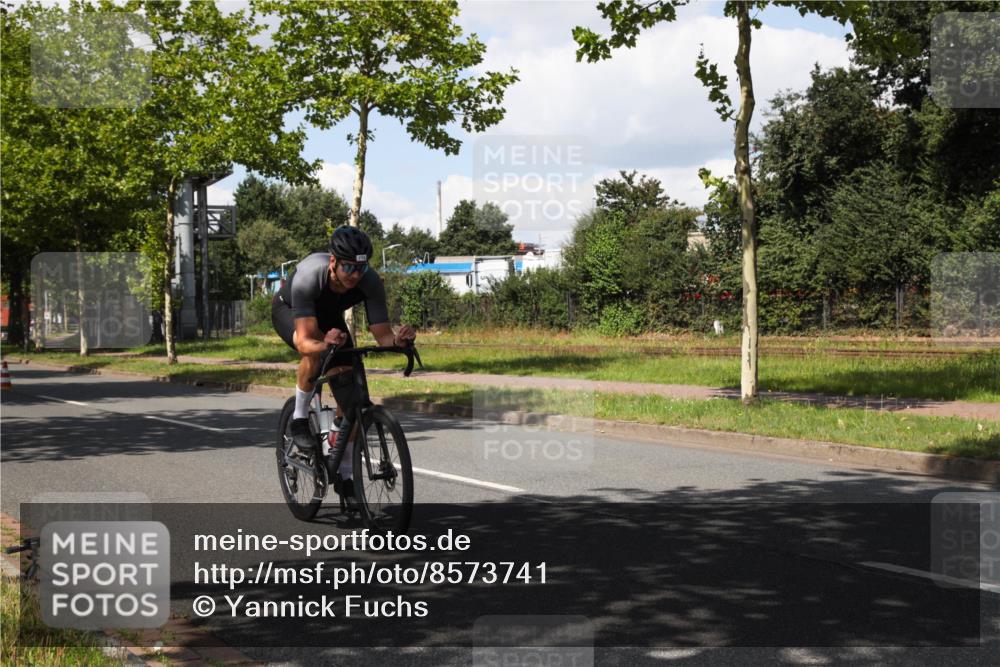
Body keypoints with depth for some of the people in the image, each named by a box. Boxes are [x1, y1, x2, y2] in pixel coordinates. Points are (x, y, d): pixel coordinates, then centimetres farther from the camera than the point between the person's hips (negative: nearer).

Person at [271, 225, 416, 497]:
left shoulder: (370, 282, -33)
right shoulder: (308, 276, -42)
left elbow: (382, 334, -32)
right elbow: (305, 341, -47)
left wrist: (398, 339, -54)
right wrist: (324, 344, -69)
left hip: (329, 316, 4)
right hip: (289, 311, -4)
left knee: (348, 388, -7)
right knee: (315, 351, -38)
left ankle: (345, 476, 9)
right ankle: (299, 419, -13)